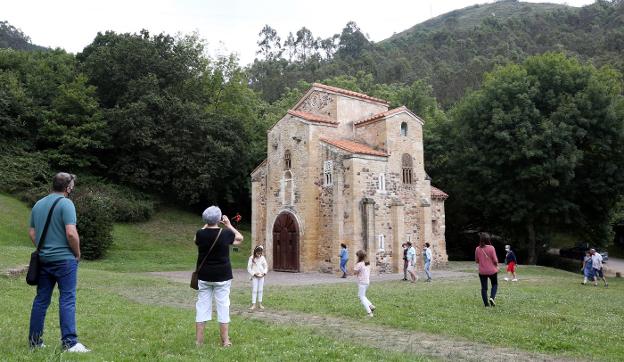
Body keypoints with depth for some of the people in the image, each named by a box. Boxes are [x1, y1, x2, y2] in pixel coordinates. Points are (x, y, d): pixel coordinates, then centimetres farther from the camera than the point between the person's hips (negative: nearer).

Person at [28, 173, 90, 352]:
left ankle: (34, 340, 21)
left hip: (43, 259, 7)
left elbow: (32, 232, 14)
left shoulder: (38, 204, 11)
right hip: (64, 259, -7)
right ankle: (70, 342, -6)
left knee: (41, 299, 14)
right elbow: (71, 233, -19)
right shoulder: (66, 203, -12)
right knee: (67, 299, -5)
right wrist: (78, 254, -6)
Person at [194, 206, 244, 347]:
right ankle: (225, 341, 8)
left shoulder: (200, 234, -6)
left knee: (202, 305, 8)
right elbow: (240, 238, 9)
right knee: (223, 306, 4)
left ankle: (199, 340, 13)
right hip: (222, 276, -2)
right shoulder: (225, 233, -10)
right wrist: (229, 225, 14)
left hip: (204, 276, 2)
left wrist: (207, 225, 19)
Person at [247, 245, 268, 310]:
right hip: (254, 276, -3)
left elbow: (266, 266, 9)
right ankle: (253, 304, -1)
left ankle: (260, 304, 15)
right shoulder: (251, 258, -7)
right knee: (254, 290, -3)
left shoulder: (262, 258, 2)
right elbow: (249, 268, -6)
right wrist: (254, 274, -16)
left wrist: (264, 273, -7)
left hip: (261, 276, 3)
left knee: (260, 290, 8)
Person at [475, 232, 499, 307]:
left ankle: (486, 303, 9)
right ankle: (492, 297, -2)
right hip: (492, 270, -2)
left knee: (484, 287, 9)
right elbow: (495, 260, -11)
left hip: (482, 272, 2)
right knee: (495, 284, 19)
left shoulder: (477, 249, -5)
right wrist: (497, 265, 8)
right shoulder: (491, 248, -14)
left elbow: (476, 261, 4)